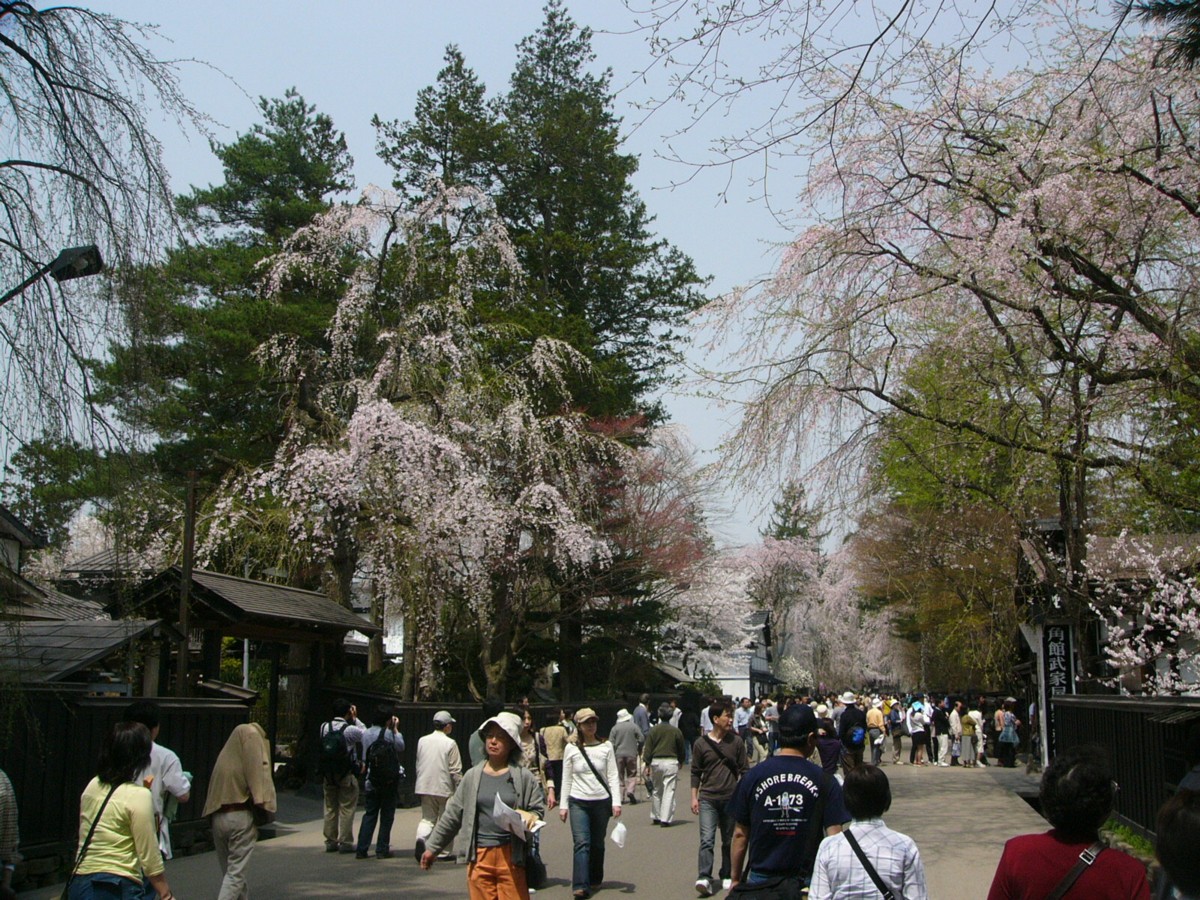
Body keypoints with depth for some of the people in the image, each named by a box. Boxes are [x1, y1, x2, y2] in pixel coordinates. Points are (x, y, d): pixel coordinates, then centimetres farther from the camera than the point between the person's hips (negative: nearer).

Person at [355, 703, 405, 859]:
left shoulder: (367, 734, 5)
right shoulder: (388, 734, -14)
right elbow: (401, 747, -2)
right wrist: (395, 729, 6)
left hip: (371, 781, 5)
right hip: (389, 781, -5)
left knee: (370, 814, 10)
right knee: (387, 816, 5)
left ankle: (361, 849, 5)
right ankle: (382, 849, 6)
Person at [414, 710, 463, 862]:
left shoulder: (422, 741, 4)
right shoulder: (450, 743, -11)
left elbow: (418, 765, 13)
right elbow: (455, 770, -10)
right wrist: (460, 788, 0)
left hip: (425, 786, 4)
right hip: (444, 788, -4)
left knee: (427, 818, 9)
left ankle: (421, 838, -18)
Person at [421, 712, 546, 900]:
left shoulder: (525, 778, 1)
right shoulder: (472, 776, 8)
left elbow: (538, 810, 6)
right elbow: (452, 814, 14)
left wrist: (528, 817, -18)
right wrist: (432, 847, 17)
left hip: (511, 856, -2)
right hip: (479, 857, 2)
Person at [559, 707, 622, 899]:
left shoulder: (606, 746, 2)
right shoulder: (571, 748, 2)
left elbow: (613, 776, 1)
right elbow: (566, 779, 6)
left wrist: (616, 802, -7)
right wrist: (563, 805, 3)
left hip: (602, 802, 1)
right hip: (578, 802, -1)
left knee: (597, 844, 9)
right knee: (581, 843, -13)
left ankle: (595, 879, 28)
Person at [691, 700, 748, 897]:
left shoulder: (736, 743, 3)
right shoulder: (701, 743, -1)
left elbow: (744, 771, 7)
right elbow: (695, 772, 5)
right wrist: (694, 797, 0)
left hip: (731, 799, 2)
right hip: (708, 799, -2)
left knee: (729, 840, 11)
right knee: (707, 839, -13)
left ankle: (727, 876, 24)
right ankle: (704, 878, -17)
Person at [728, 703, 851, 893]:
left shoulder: (752, 777, -3)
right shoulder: (824, 781, -7)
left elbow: (740, 834, 1)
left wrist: (736, 879, 11)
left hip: (761, 879, 1)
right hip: (807, 881, -1)